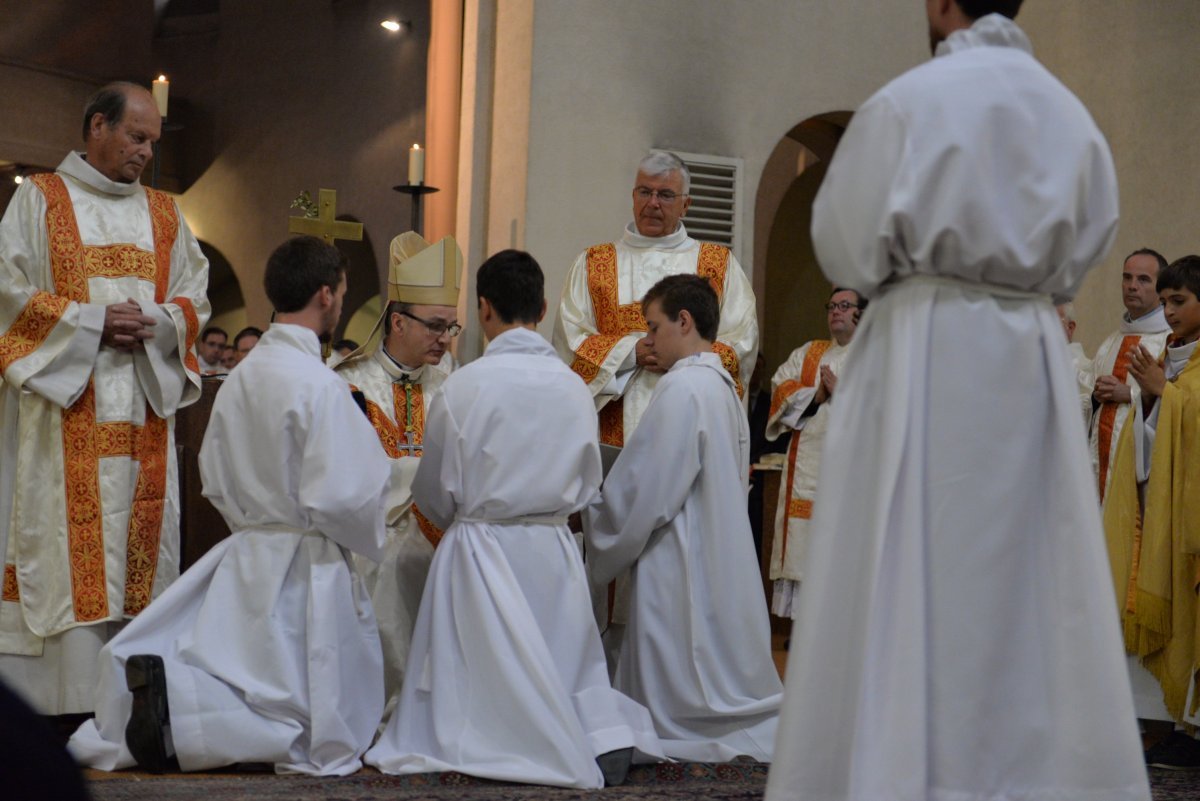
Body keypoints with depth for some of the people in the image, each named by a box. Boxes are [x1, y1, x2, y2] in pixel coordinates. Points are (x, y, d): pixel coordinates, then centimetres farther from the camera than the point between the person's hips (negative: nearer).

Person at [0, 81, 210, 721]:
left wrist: (155, 323, -7)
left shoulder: (163, 214, 18)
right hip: (64, 403, -4)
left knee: (141, 537, 0)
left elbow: (195, 295, 14)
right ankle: (68, 698, -9)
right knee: (68, 536, -9)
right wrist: (94, 322, -12)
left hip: (143, 404, 5)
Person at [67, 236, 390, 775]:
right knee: (313, 731, 1)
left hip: (246, 556, 8)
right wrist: (369, 542, -1)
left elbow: (215, 483, 13)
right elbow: (339, 498, -20)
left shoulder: (239, 378, 6)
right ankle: (172, 699, -18)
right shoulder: (320, 386, -18)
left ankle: (161, 686, -10)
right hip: (305, 567, -7)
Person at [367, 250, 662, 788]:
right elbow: (588, 483, 10)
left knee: (484, 692, 5)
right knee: (566, 677, 16)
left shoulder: (465, 385, -12)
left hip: (481, 550, -4)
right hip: (554, 547, 4)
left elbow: (435, 491, -1)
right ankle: (605, 730, -10)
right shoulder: (574, 387, -2)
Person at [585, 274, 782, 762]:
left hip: (679, 565, -10)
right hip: (720, 559, 10)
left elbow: (645, 489, -18)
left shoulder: (682, 388, -16)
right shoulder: (723, 387, 13)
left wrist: (600, 535, -1)